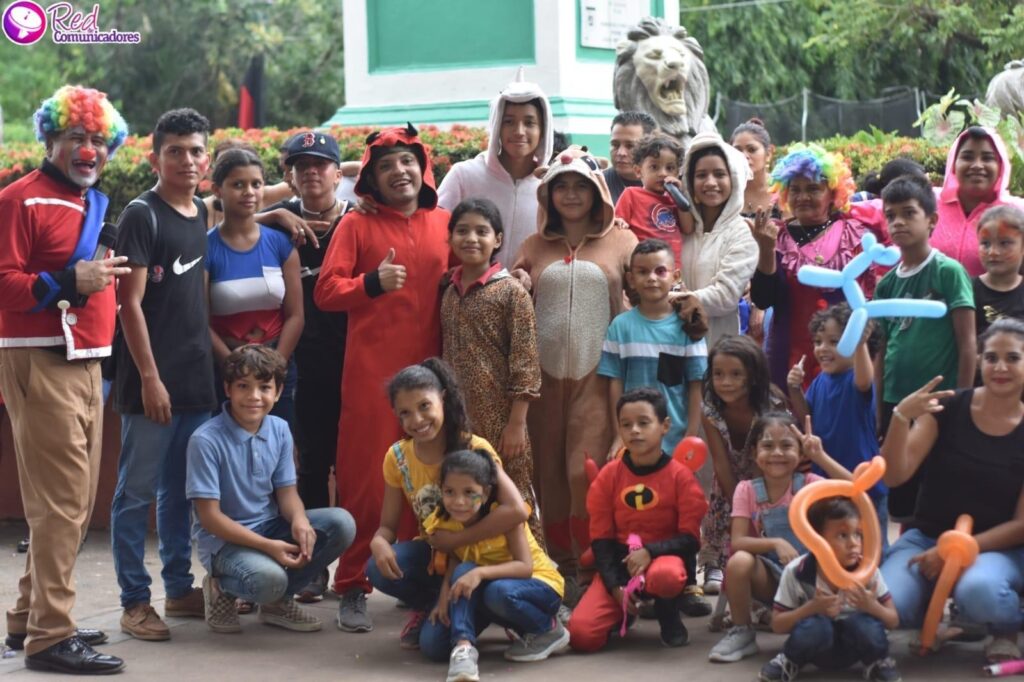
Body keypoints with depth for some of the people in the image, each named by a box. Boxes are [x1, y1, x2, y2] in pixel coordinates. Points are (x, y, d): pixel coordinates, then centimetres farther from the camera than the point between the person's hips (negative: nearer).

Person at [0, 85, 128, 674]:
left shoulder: (94, 205, 18)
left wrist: (110, 277, 12)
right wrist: (69, 283, -25)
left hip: (86, 364, 9)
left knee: (77, 503, 14)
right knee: (60, 503, -10)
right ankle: (50, 636, -4)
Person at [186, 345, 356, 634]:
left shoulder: (280, 430, 0)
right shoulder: (206, 440, -18)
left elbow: (286, 491, 5)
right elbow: (209, 516, -17)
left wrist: (300, 520, -21)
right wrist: (268, 546, -25)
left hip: (270, 527, 7)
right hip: (224, 540, -7)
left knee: (341, 524, -15)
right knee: (269, 577, -37)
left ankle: (277, 601, 3)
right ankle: (221, 589, 1)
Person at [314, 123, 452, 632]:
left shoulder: (444, 224, 12)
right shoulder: (356, 225, 4)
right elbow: (325, 292, -3)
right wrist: (373, 282, -17)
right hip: (371, 373, -3)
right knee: (365, 479, -1)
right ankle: (353, 589, 7)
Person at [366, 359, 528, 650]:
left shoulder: (475, 449, -21)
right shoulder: (397, 457, -7)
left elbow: (517, 510, -34)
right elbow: (388, 525, -4)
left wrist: (456, 538, -32)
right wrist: (379, 542, -29)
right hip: (434, 553, 4)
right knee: (379, 568, -28)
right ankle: (430, 607, 3)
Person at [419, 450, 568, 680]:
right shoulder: (444, 522, -10)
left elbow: (525, 566, -31)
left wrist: (480, 573, -44)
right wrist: (445, 593, -27)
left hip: (541, 585, -3)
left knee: (500, 592, -38)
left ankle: (549, 630, -13)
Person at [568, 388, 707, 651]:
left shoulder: (680, 475, -6)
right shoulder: (609, 475, 0)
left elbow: (690, 539, -7)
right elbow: (601, 538, 1)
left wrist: (650, 552, -24)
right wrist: (615, 586, -12)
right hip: (618, 562, 2)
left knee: (666, 577, -43)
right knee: (581, 635, -20)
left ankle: (669, 617, -4)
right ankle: (622, 613, 16)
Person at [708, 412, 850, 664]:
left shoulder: (809, 484, -5)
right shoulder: (747, 490, -4)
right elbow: (737, 543, -13)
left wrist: (820, 456, -24)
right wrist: (776, 543, -29)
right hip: (768, 577, 1)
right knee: (739, 562, -31)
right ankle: (741, 633, -8)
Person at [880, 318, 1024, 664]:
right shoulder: (948, 407, -3)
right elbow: (893, 477, -10)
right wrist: (901, 415, -26)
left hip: (996, 548, -2)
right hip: (926, 537, 2)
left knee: (978, 591, -39)